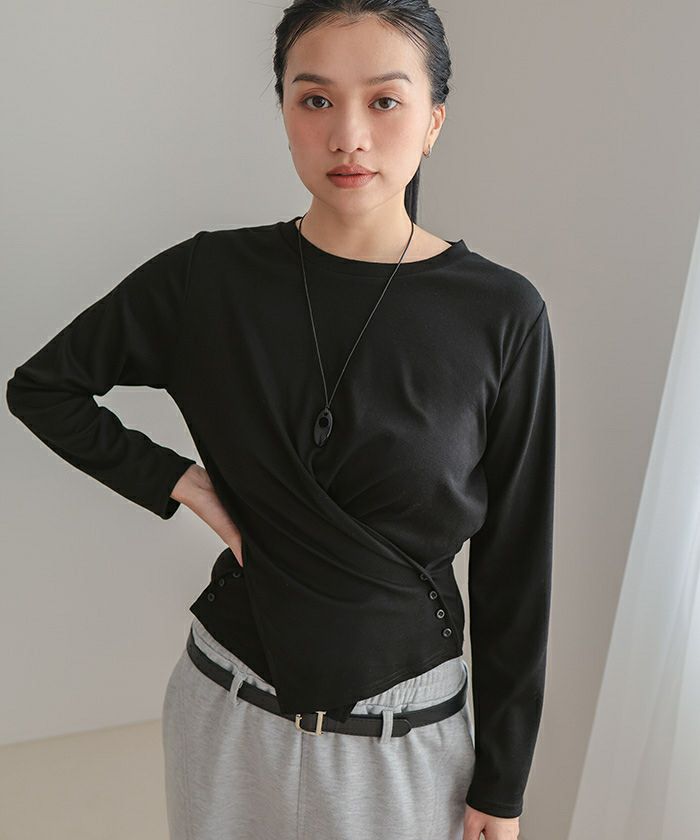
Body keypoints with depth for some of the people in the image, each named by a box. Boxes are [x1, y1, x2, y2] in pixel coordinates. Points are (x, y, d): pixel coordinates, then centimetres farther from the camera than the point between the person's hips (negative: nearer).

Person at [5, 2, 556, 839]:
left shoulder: (501, 314, -13)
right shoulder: (211, 276, -10)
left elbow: (513, 562, -7)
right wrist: (178, 481, -8)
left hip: (406, 733, -1)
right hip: (231, 710, 2)